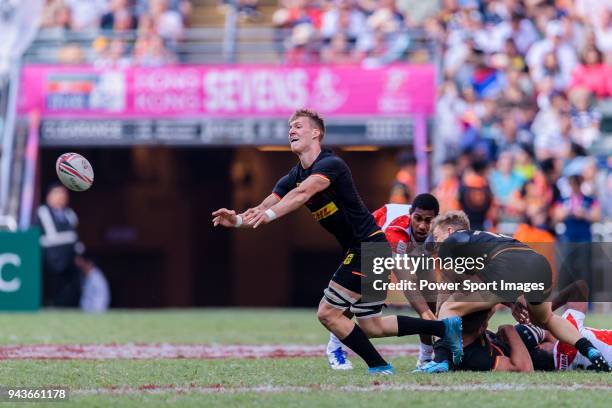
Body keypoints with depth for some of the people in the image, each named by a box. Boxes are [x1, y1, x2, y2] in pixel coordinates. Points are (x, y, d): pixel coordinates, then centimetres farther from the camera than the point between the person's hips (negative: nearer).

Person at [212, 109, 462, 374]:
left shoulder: (330, 164, -17)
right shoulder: (294, 177, 10)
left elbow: (303, 192, -35)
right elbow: (263, 211, 1)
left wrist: (270, 213, -46)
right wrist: (238, 220, -19)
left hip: (368, 247, -9)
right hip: (358, 252, 9)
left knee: (328, 314, -11)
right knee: (370, 327, 12)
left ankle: (379, 367, -1)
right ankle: (446, 327, 23)